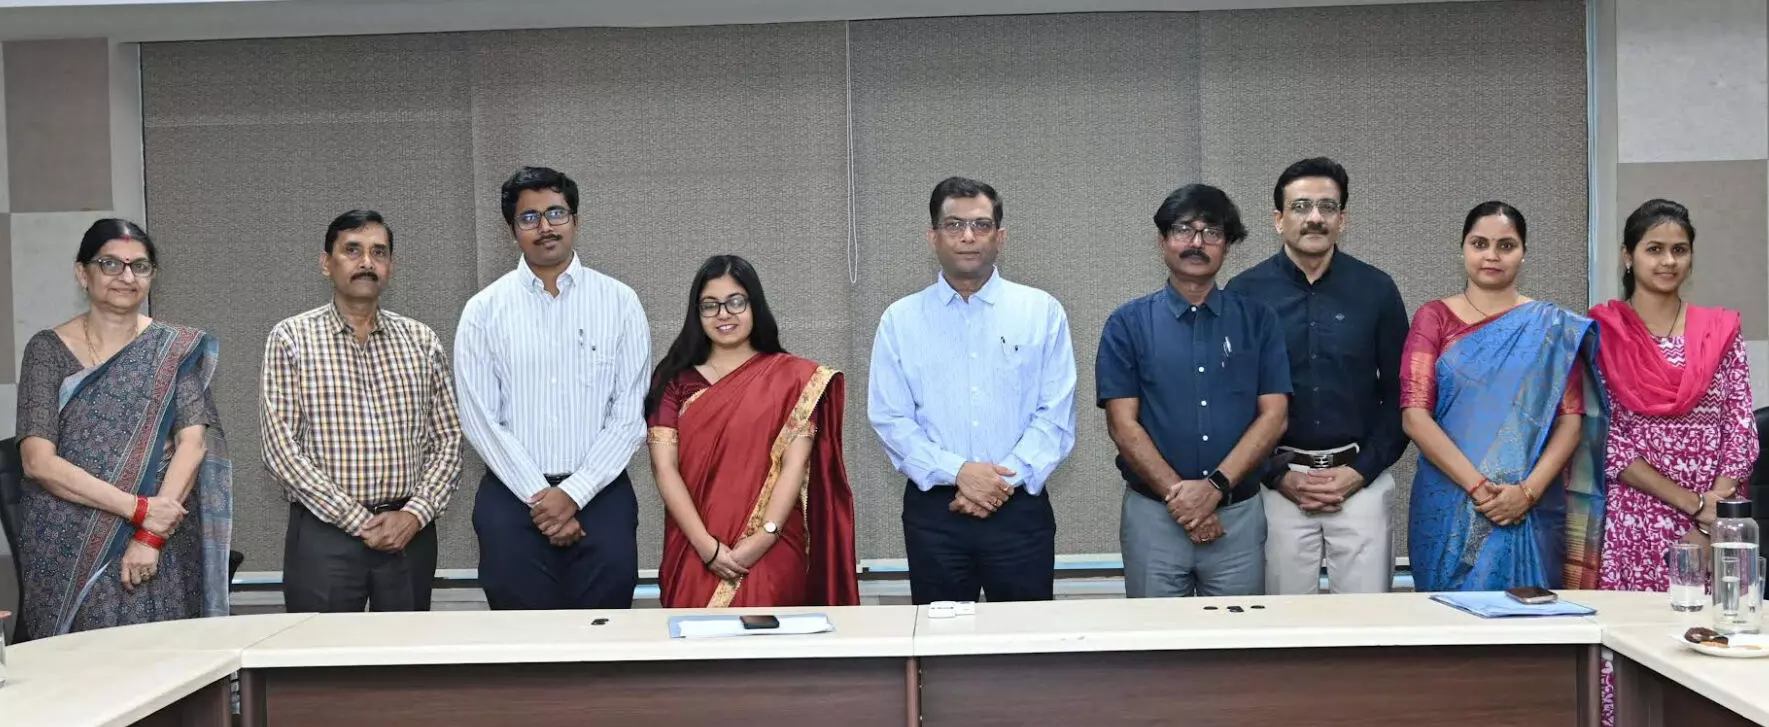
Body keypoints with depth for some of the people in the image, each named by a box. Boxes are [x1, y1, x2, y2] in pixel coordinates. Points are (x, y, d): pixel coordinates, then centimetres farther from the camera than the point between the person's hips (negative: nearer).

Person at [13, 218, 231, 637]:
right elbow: (38, 461, -6)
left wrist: (152, 536, -15)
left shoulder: (177, 349, 5)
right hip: (65, 555, 0)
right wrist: (137, 508, -14)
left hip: (160, 553, 0)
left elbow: (193, 443, -4)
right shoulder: (48, 350, 3)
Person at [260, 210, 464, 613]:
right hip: (322, 535, -2)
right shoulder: (291, 339, 0)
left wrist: (415, 514, -8)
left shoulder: (422, 341, 9)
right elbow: (280, 447, -7)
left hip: (409, 534, 3)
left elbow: (448, 440, 8)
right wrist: (357, 520, -12)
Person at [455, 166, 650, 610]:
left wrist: (573, 493, -10)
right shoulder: (484, 311, 3)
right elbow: (480, 419, -2)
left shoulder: (619, 302, 2)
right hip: (512, 499, 0)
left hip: (600, 495, 0)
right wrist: (539, 496, -9)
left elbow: (630, 413, -2)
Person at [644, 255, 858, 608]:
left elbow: (795, 465, -3)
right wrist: (708, 547, -12)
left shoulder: (793, 377, 4)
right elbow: (664, 468, -1)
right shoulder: (675, 380, 7)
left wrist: (762, 539, -14)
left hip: (771, 557, -1)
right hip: (695, 558, 1)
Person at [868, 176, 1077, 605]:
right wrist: (956, 471, -14)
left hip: (1019, 508, 0)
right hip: (933, 510, 1)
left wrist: (1007, 478, -13)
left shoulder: (1042, 312, 3)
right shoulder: (900, 321, 5)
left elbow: (1056, 416, -2)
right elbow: (891, 420, -1)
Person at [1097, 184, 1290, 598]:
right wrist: (1178, 493, -12)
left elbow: (1273, 416, -1)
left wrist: (1216, 486, -13)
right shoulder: (1129, 324, 2)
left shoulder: (1257, 320, 5)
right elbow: (1123, 424, -3)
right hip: (1153, 515, -1)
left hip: (1238, 514, 1)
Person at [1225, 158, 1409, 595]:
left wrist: (1361, 471, -3)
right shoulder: (1244, 293, 0)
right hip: (1278, 481, -1)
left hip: (1361, 480, 1)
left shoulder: (1376, 290, 3)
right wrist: (1279, 476, -5)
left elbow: (1399, 393, 6)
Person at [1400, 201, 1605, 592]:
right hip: (1449, 508, 0)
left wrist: (1529, 490, -15)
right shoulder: (1434, 318, 4)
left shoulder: (1552, 326, 7)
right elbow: (1414, 414, -6)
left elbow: (1571, 418, 0)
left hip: (1531, 512, 1)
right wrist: (1478, 485, -15)